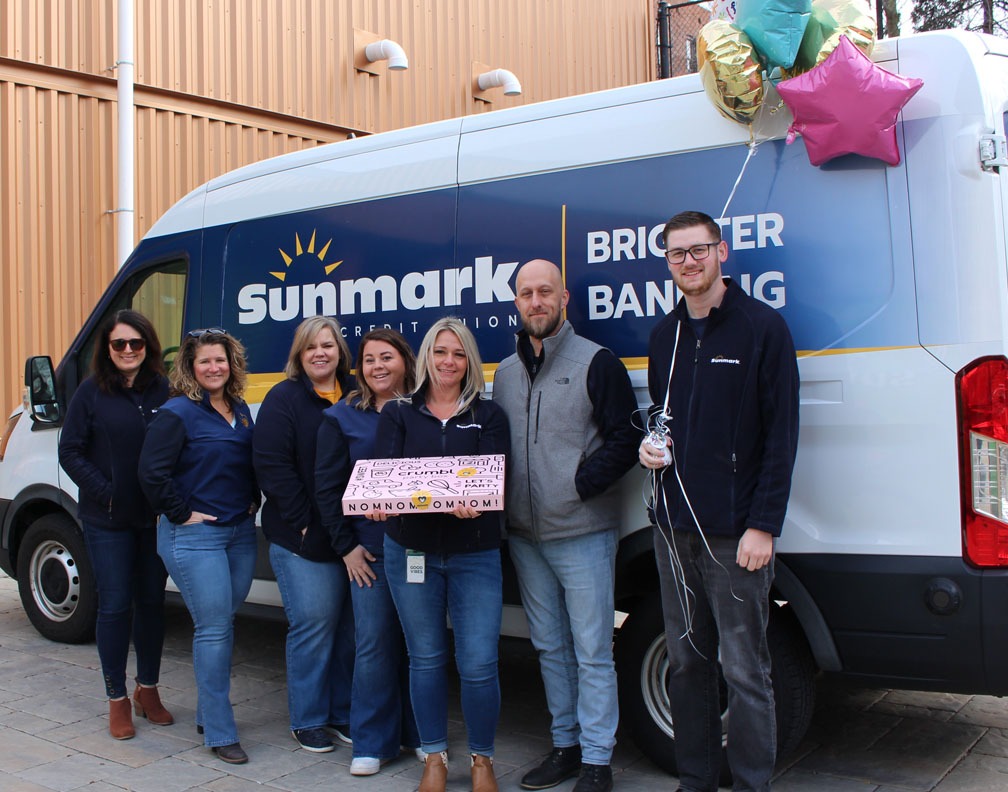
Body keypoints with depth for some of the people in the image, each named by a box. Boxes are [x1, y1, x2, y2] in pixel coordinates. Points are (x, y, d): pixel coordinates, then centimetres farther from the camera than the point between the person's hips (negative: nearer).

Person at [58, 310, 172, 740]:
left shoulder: (163, 390, 1)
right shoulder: (91, 392, -2)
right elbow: (70, 451, -2)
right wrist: (104, 492, -10)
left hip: (157, 518, 2)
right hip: (108, 520, -2)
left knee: (152, 602, 11)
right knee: (115, 605, 3)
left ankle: (148, 690, 28)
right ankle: (117, 700, 16)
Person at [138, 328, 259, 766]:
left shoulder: (240, 410, 11)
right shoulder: (177, 413, -10)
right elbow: (152, 472, -15)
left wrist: (252, 503, 9)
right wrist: (181, 514, -14)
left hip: (241, 533, 7)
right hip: (195, 536, -7)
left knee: (222, 624, 13)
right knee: (214, 628, -7)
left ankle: (208, 713, 28)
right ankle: (219, 733, 2)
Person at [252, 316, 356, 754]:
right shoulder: (283, 399, -3)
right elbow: (272, 465, -10)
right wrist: (305, 522, -13)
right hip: (302, 537, -4)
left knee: (349, 624, 9)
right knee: (313, 623, -3)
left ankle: (343, 712, 24)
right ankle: (307, 720, 13)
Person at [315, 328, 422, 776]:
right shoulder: (342, 418, 4)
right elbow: (327, 486, 4)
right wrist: (346, 546, -1)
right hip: (370, 549, 0)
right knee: (374, 642, 1)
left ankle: (421, 734, 23)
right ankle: (372, 744, 14)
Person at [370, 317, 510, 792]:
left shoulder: (488, 415, 6)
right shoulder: (398, 414, 8)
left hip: (474, 553, -1)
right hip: (410, 551, 1)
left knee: (478, 663, -4)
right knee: (426, 658, 10)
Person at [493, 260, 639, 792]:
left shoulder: (597, 363, -5)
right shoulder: (506, 372, 13)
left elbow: (624, 440, -9)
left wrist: (578, 483, -16)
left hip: (583, 533, -6)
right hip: (525, 537, 6)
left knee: (592, 652, 0)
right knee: (550, 648, 15)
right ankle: (566, 745, 28)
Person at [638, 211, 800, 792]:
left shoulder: (763, 327, -5)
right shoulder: (666, 335, 13)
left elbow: (782, 434, -8)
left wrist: (764, 525, -14)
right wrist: (653, 443, 3)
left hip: (736, 531, -6)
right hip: (674, 527, 6)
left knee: (745, 672, -1)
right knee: (687, 663, 14)